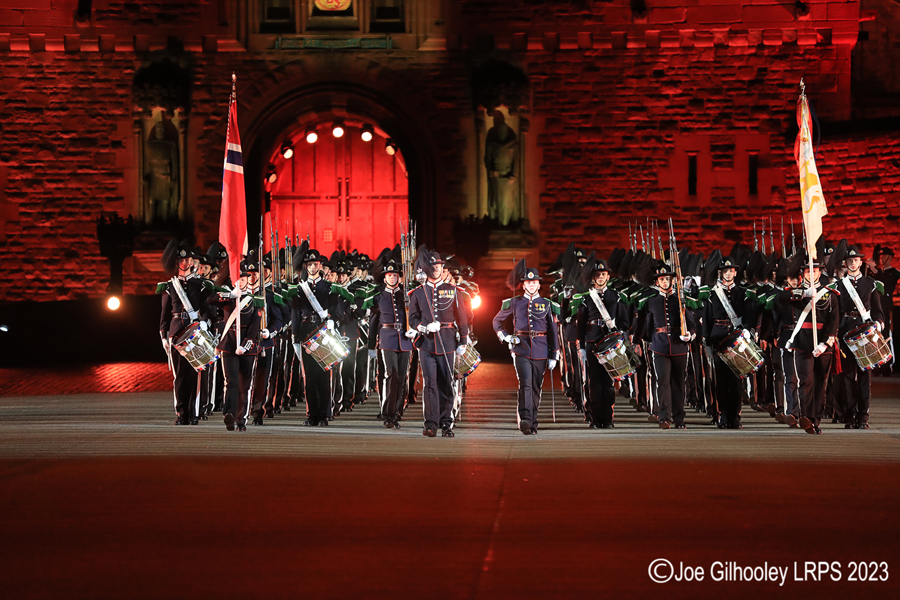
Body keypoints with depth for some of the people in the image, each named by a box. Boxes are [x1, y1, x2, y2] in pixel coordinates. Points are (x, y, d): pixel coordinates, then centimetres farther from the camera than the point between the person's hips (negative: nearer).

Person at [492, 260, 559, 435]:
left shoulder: (546, 304, 8)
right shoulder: (514, 303, 8)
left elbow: (553, 332, 9)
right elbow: (497, 321, 21)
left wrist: (553, 356, 4)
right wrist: (505, 336, 3)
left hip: (540, 352, 2)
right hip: (521, 350, -2)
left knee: (536, 387, 6)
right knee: (525, 384, -18)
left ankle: (532, 423, 15)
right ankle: (525, 419, -30)